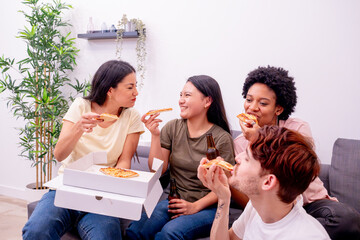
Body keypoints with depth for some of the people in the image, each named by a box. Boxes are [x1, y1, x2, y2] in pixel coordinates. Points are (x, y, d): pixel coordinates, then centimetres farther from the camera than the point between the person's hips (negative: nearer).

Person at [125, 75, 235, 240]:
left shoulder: (221, 138, -7)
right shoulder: (172, 128, 5)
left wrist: (195, 206, -17)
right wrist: (155, 135, -10)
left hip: (206, 206, -3)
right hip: (173, 201, 3)